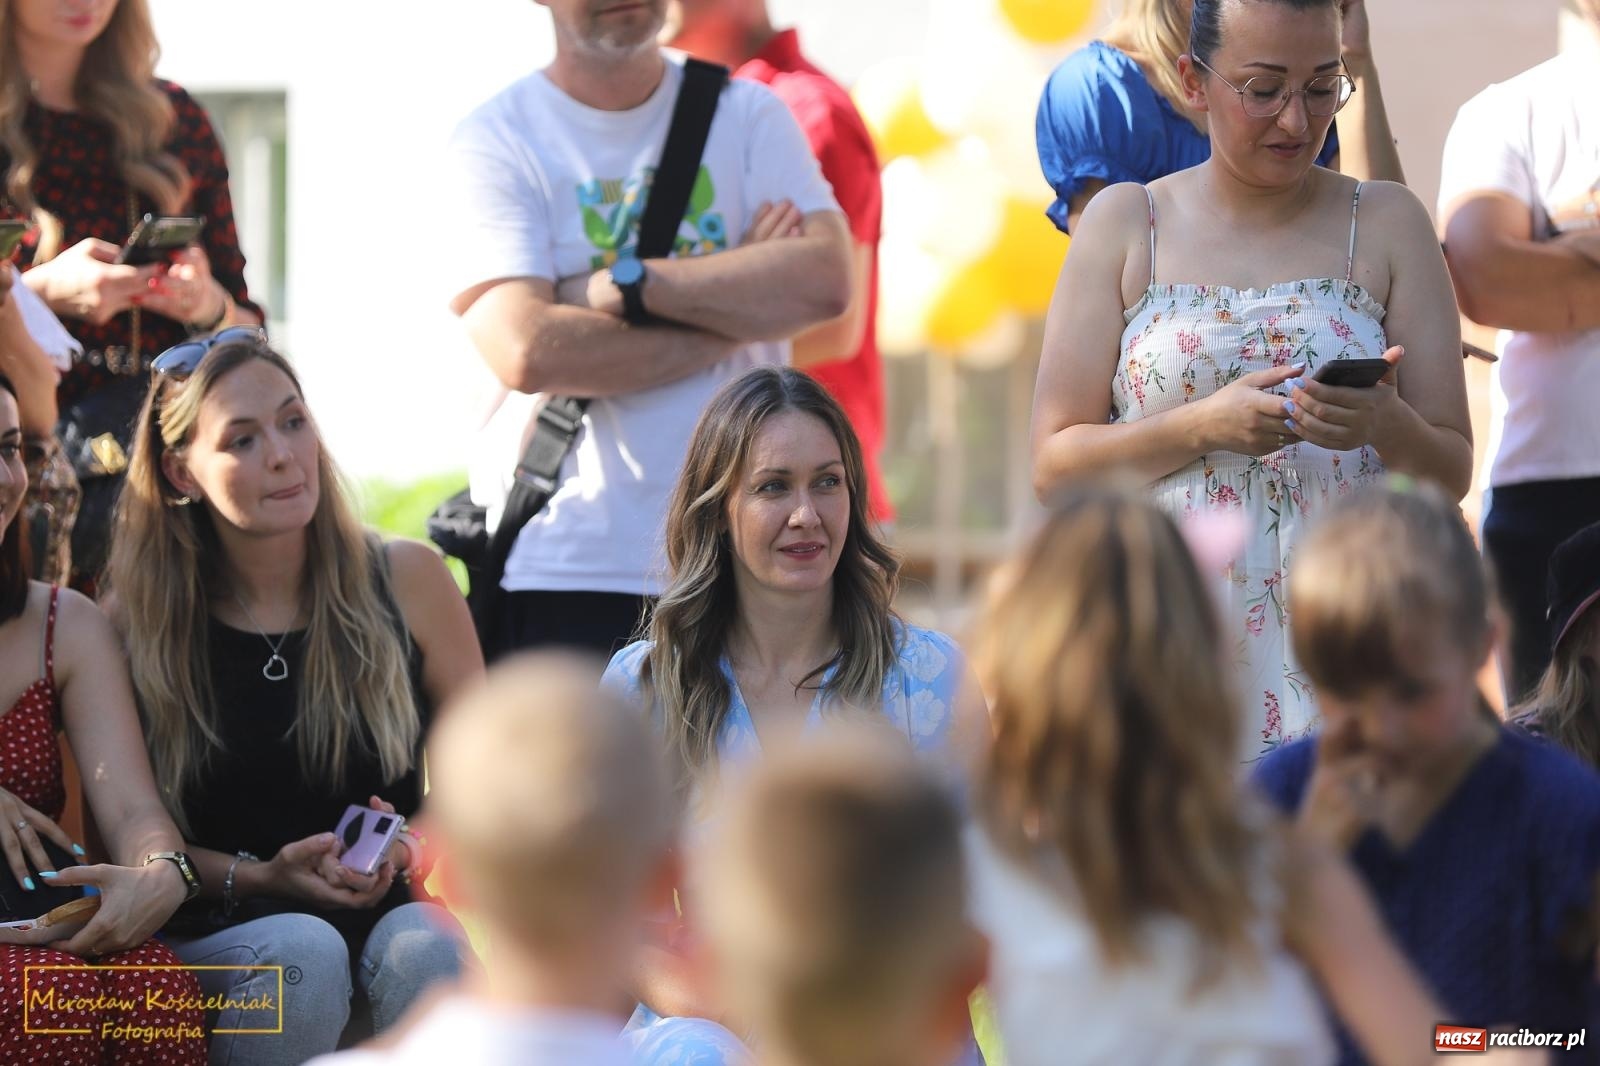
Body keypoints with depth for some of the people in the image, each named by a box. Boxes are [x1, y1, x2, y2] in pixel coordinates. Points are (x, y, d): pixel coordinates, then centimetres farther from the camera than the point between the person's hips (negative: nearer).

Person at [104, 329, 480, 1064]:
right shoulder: (143, 620, 0)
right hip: (221, 933, -1)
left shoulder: (407, 581, 3)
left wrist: (420, 848, -10)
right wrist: (260, 878, -11)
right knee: (303, 953, -35)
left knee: (428, 947, -34)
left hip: (397, 904, 1)